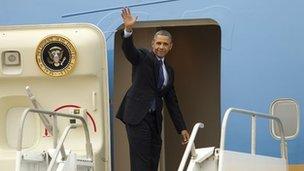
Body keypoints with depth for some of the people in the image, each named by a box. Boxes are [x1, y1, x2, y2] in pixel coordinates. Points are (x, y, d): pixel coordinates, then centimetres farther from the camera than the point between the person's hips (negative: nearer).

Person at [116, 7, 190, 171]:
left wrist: (182, 128, 17)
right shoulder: (143, 57, 3)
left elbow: (172, 102, 20)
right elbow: (128, 50, -19)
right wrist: (128, 30, -39)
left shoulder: (169, 71, 18)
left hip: (154, 119, 6)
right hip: (137, 115, -6)